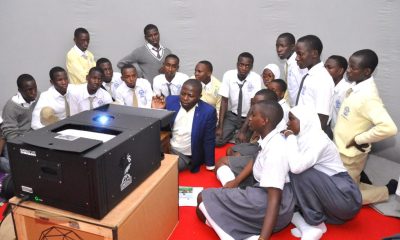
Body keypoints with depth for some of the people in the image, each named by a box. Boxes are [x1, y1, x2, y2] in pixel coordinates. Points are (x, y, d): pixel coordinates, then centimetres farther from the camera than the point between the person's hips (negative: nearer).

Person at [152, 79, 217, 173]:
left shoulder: (208, 111, -15)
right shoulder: (170, 100, -7)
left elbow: (208, 141, -6)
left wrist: (210, 166, 0)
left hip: (185, 156, -4)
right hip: (166, 147, 4)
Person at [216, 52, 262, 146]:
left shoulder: (256, 78, -18)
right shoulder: (228, 75, -12)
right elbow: (224, 101, -11)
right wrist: (220, 127, -16)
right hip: (231, 115, 2)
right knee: (217, 141, -15)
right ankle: (234, 132, 12)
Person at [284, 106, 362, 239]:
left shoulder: (319, 140, -19)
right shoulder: (304, 138, 6)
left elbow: (296, 167, -34)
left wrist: (290, 138, -21)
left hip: (346, 199, -8)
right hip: (326, 194, 8)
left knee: (301, 173, -27)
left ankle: (317, 225, -13)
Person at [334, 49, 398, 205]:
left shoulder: (368, 96, -28)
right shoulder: (357, 86, -1)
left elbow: (389, 128, -38)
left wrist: (359, 139, -25)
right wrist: (336, 131, 4)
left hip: (350, 154, -8)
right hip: (341, 149, 8)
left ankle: (388, 190, 23)